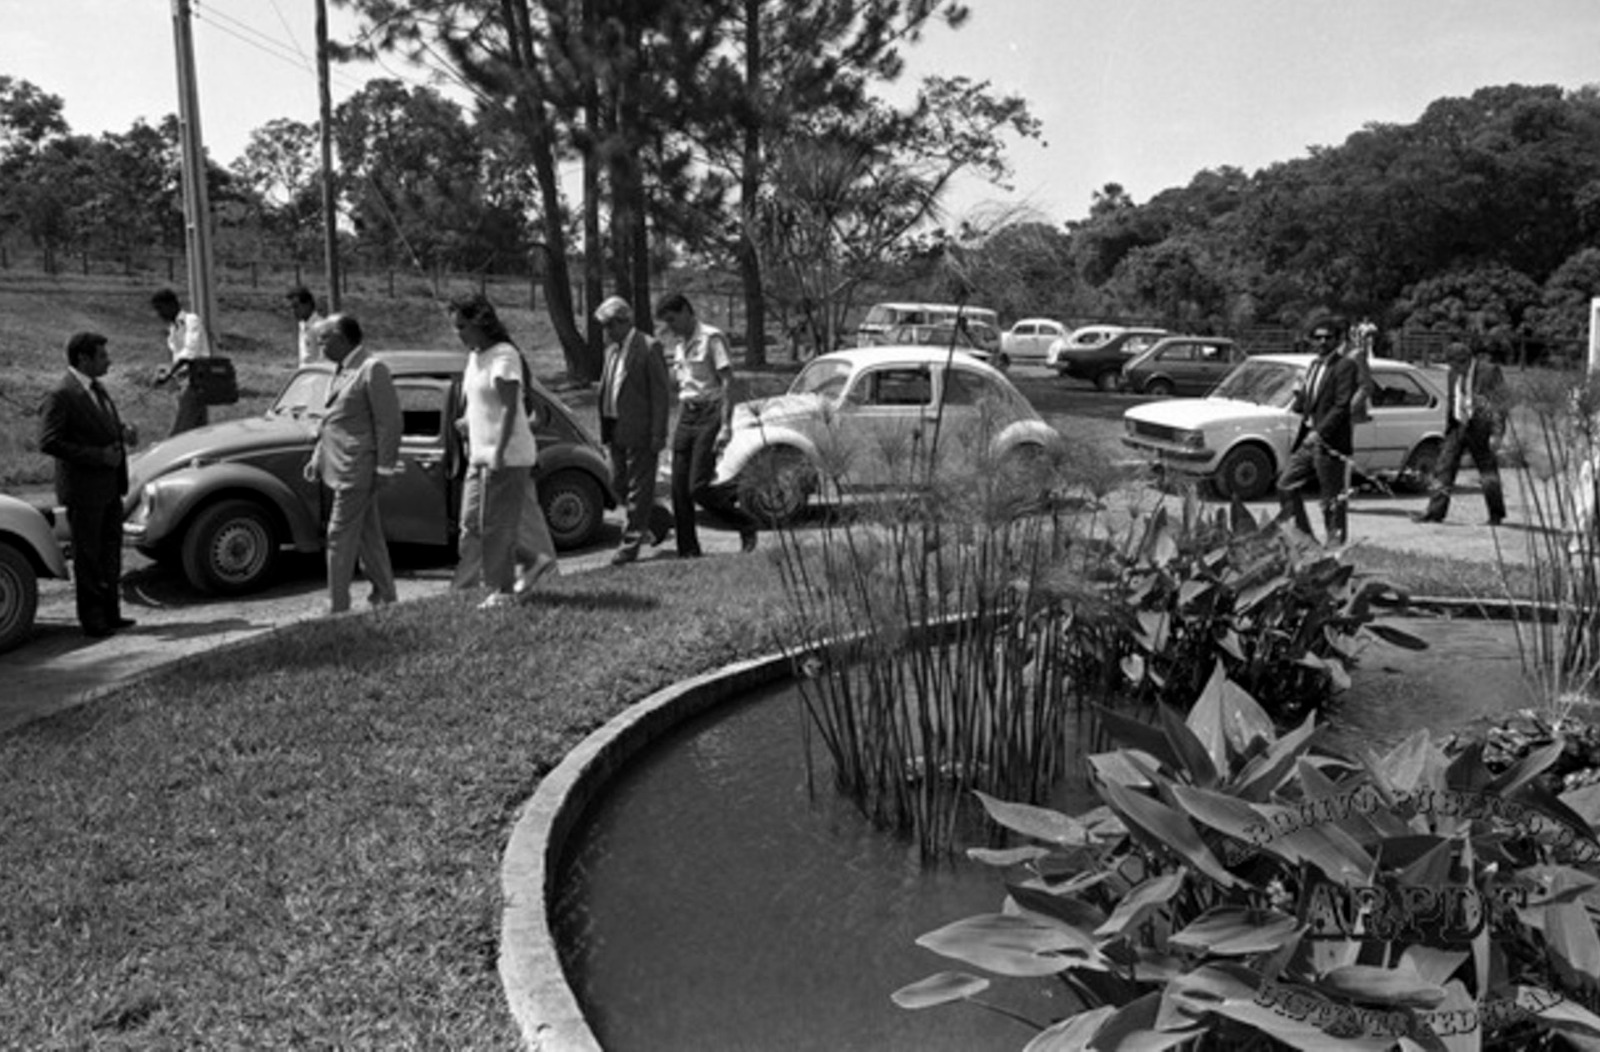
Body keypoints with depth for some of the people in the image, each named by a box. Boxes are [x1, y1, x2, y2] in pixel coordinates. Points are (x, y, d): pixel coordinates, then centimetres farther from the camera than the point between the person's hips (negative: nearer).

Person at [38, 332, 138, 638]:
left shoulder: (96, 388, 10)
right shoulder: (61, 396, -16)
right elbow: (48, 442, -21)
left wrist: (122, 430, 2)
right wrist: (98, 456, -23)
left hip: (110, 488, 8)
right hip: (84, 490, -8)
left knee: (110, 553, 15)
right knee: (87, 558, 3)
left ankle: (110, 614, 27)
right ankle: (92, 620, 14)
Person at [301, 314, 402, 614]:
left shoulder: (372, 369, -13)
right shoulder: (342, 371, 15)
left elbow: (389, 422, -16)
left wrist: (384, 467, -18)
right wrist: (317, 457, 16)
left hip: (358, 469, -9)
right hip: (343, 467, 9)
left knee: (340, 536, -5)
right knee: (368, 536, 14)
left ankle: (338, 608, 3)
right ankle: (386, 598, 23)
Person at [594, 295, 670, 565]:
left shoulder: (649, 348, -11)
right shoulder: (612, 349, 14)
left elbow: (660, 393, -13)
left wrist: (658, 435, -16)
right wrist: (605, 427, 12)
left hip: (639, 431, -9)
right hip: (615, 429, 9)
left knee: (638, 488, -1)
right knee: (620, 485, 15)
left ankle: (631, 543, 6)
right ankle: (658, 521, 33)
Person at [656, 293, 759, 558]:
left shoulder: (711, 338, -8)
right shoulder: (679, 346, 16)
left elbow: (728, 382, -13)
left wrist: (725, 426, -20)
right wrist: (679, 425, 15)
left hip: (709, 415, -7)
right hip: (686, 416, 7)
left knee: (697, 487, -12)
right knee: (679, 489, 2)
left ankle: (746, 525, 8)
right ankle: (688, 551, 9)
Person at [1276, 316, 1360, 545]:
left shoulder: (1345, 367, -8)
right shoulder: (1314, 366, 17)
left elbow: (1342, 407, -16)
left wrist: (1320, 432, -23)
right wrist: (1300, 399, 2)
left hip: (1330, 443, -8)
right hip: (1308, 440, 8)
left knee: (1332, 500, -1)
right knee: (1285, 485, 7)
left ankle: (1335, 544, 8)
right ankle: (1304, 537, 17)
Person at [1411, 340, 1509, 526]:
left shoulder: (1490, 371, -10)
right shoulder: (1453, 375, 9)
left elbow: (1499, 403, -12)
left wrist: (1496, 433, -18)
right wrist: (1448, 427, 18)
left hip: (1479, 426, -6)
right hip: (1458, 426, 6)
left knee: (1488, 471, 3)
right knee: (1444, 466, -1)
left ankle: (1496, 515, 15)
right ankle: (1435, 511, 0)